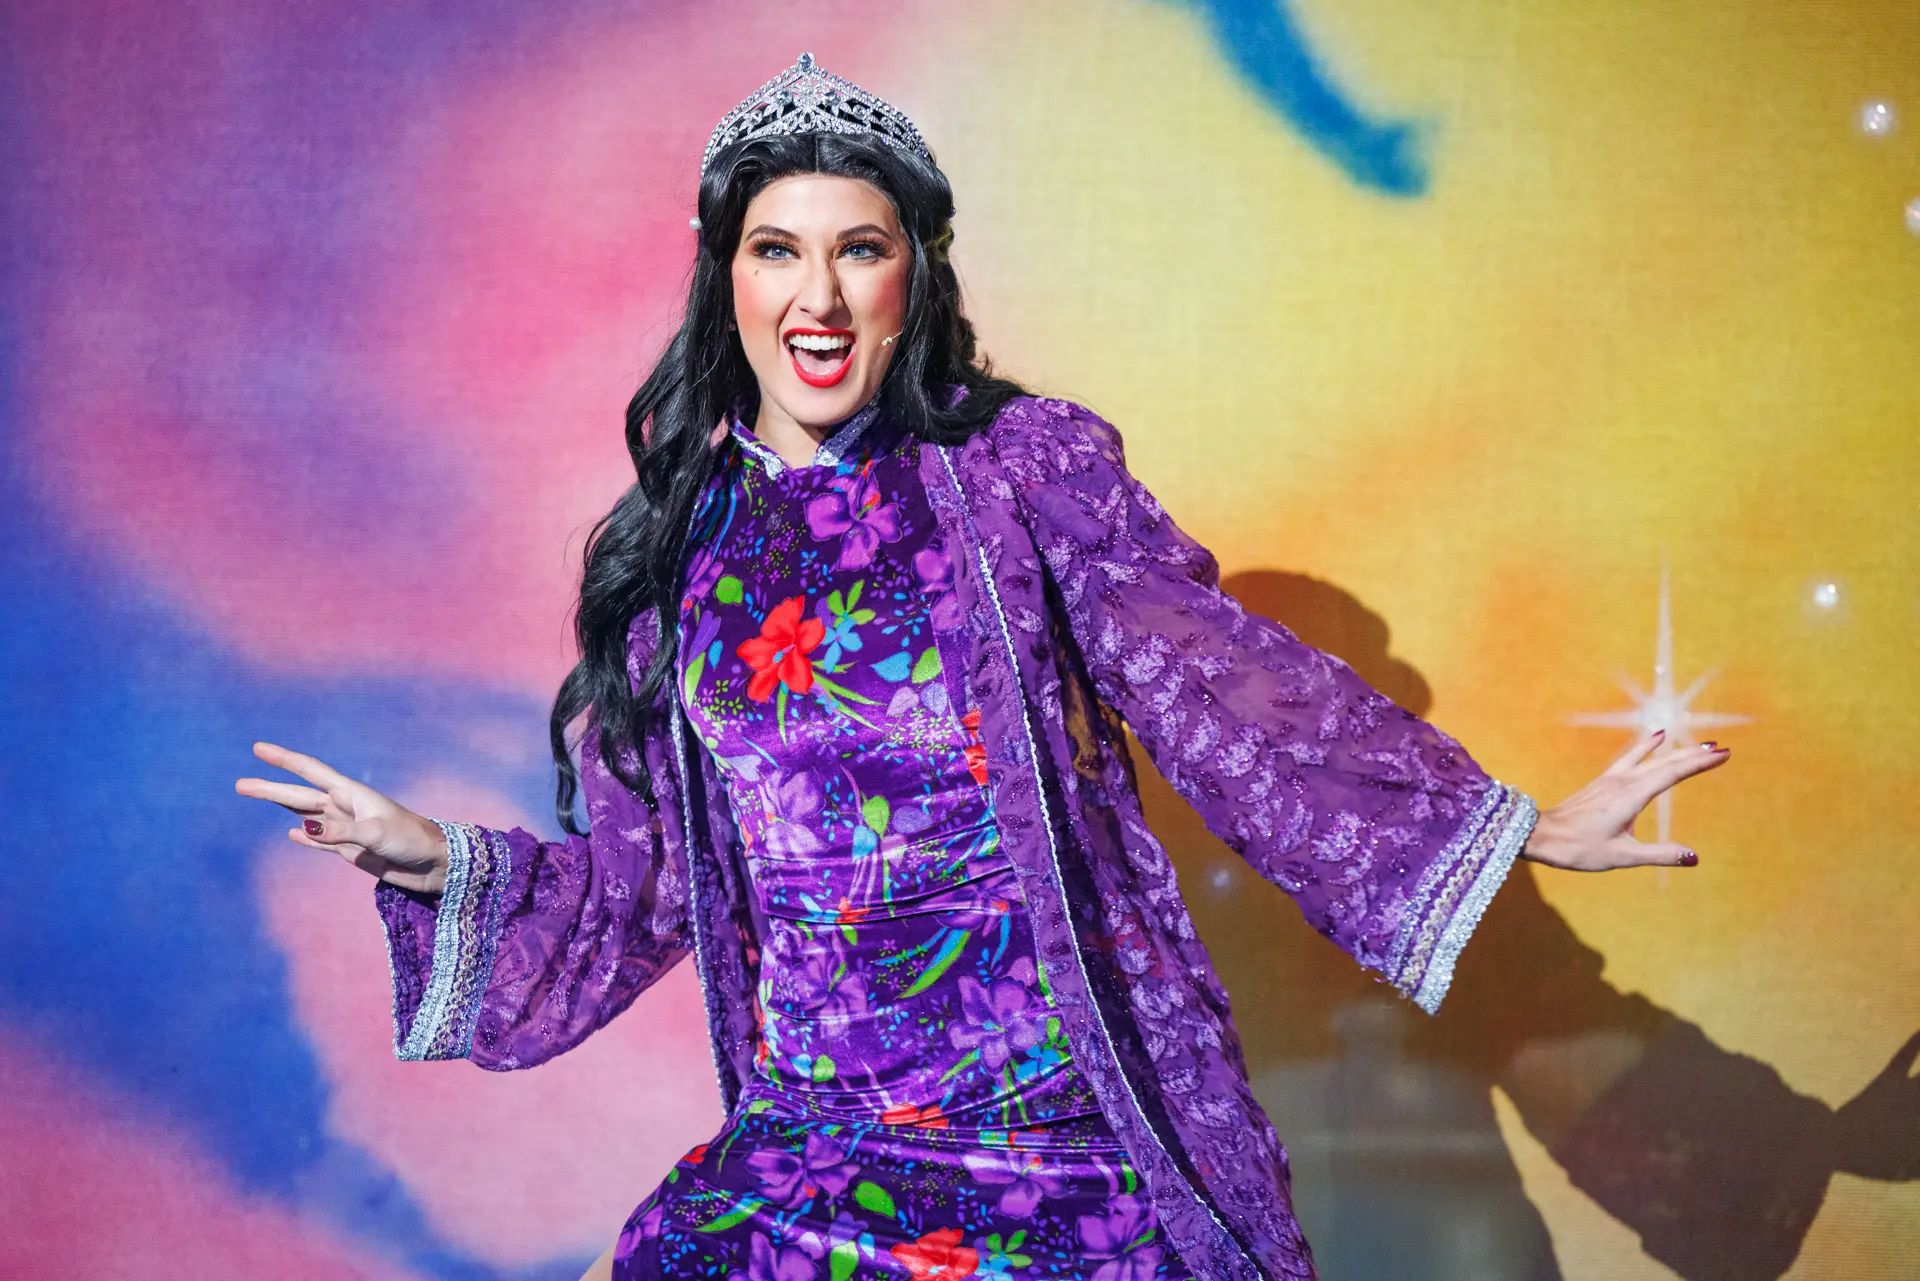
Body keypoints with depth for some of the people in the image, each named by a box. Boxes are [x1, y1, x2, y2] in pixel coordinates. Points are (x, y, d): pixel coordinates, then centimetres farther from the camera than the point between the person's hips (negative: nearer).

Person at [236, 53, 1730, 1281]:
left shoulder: (1022, 466, 1)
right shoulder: (678, 538, 10)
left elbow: (1228, 688, -5)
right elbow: (637, 880, 17)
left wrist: (1517, 829, -12)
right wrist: (435, 862, 10)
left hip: (1062, 1119, -2)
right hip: (806, 1140, 3)